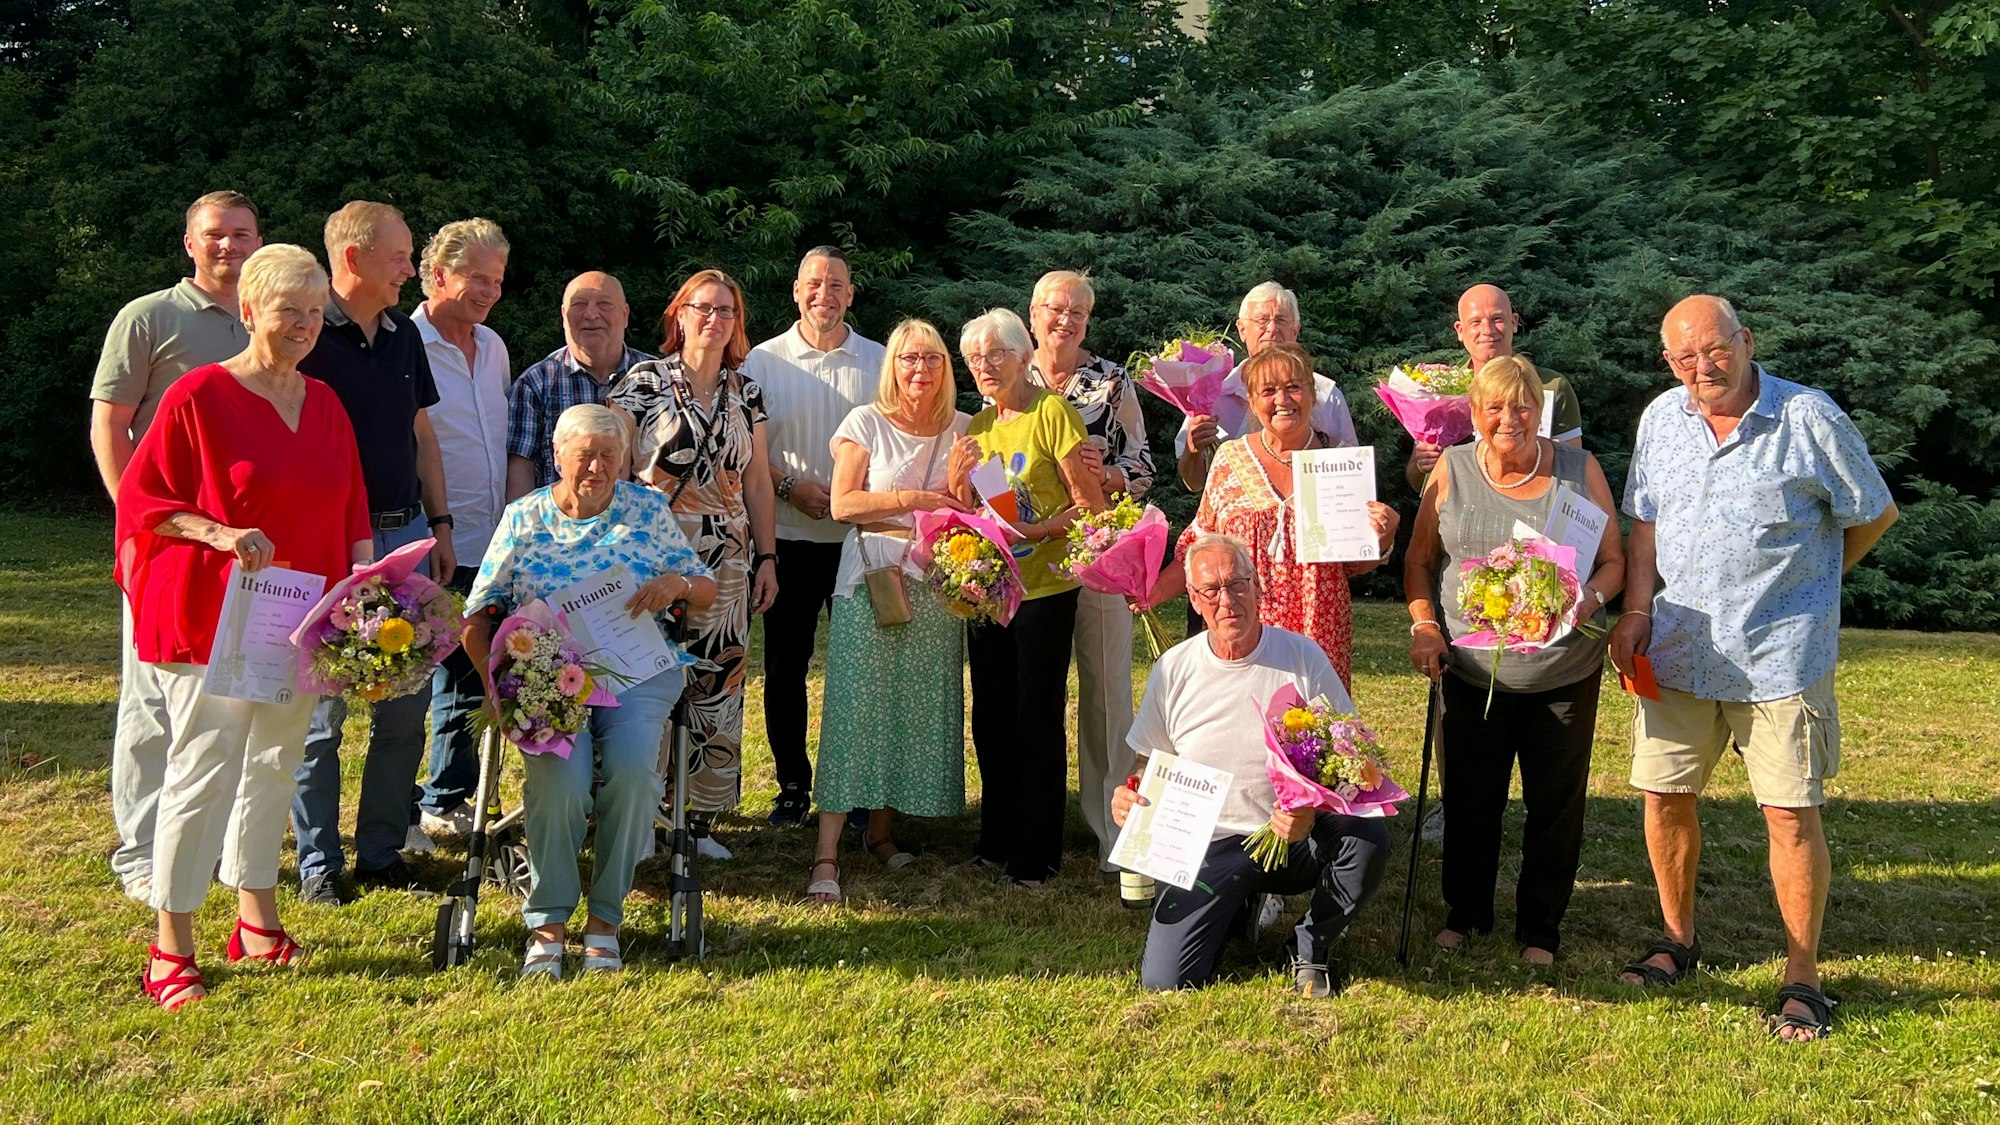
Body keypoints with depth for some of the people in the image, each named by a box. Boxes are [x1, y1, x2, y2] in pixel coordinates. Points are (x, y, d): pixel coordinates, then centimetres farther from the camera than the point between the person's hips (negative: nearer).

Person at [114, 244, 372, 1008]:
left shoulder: (324, 404, 10)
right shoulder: (198, 395, -8)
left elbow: (350, 508, 16)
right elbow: (141, 495, -7)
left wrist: (362, 567, 0)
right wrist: (221, 534, -21)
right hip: (214, 616, -6)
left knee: (275, 764, 14)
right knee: (203, 772, -5)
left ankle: (257, 923, 27)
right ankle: (171, 950, 5)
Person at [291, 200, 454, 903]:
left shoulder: (403, 335, 13)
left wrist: (439, 525, 13)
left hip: (406, 535, 6)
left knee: (406, 705, 8)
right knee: (322, 710, 2)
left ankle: (381, 851, 20)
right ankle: (319, 863, 13)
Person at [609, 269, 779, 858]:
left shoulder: (746, 390, 12)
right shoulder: (643, 380, 0)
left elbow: (757, 480, 14)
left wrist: (766, 556, 10)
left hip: (727, 560, 4)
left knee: (719, 681, 3)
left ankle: (702, 818, 12)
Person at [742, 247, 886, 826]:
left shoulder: (879, 361, 8)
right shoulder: (763, 360, 5)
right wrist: (792, 486, -11)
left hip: (861, 537, 0)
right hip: (789, 538, 0)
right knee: (785, 666, 4)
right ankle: (793, 785, 17)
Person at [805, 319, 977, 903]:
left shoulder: (960, 430, 10)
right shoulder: (867, 423, 0)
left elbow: (964, 518, 10)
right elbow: (843, 504, -7)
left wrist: (957, 485, -10)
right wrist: (916, 498, -12)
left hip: (935, 586, 4)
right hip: (871, 581, -4)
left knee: (918, 711, 5)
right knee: (855, 708, -8)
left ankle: (880, 827, 19)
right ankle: (827, 852, -8)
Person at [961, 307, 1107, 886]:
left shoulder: (1052, 413, -8)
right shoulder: (977, 426, 12)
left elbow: (1091, 504, -11)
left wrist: (1036, 531, -23)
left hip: (1045, 587, -7)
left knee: (1037, 719, -1)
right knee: (990, 718, 12)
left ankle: (1037, 854, 10)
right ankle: (998, 841, 26)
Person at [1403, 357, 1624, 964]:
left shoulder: (1579, 469, 0)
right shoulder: (1451, 471, 1)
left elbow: (1614, 561, 4)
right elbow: (1419, 559, 7)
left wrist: (1590, 599, -17)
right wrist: (1423, 623, -8)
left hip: (1563, 673, 0)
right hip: (1471, 669, 1)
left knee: (1555, 804, 8)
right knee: (1471, 800, 13)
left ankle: (1540, 926, 26)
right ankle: (1465, 912, 33)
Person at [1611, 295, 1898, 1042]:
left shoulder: (1809, 418, -8)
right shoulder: (1661, 419, 6)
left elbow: (1875, 514, 3)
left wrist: (1803, 584, 7)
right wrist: (1637, 610, 2)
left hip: (1781, 653, -4)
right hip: (1679, 649, 4)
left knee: (1791, 812, -1)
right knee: (1664, 795, 7)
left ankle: (1802, 977, 13)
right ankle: (1679, 939, 28)